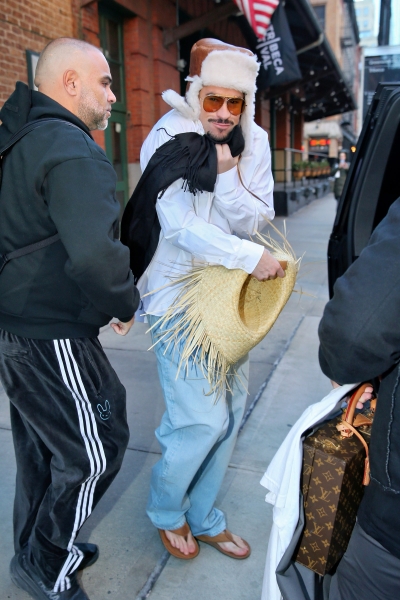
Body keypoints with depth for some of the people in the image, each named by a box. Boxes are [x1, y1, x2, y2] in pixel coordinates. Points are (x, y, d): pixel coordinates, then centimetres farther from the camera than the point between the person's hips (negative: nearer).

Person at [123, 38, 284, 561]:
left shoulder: (253, 142, 2)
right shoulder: (169, 139, -11)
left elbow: (256, 221, -1)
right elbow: (180, 225, -20)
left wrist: (227, 177, -18)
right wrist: (251, 257, -22)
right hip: (179, 297, -6)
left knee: (229, 414, 11)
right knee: (203, 420, -7)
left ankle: (204, 518, 35)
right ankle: (165, 511, 25)